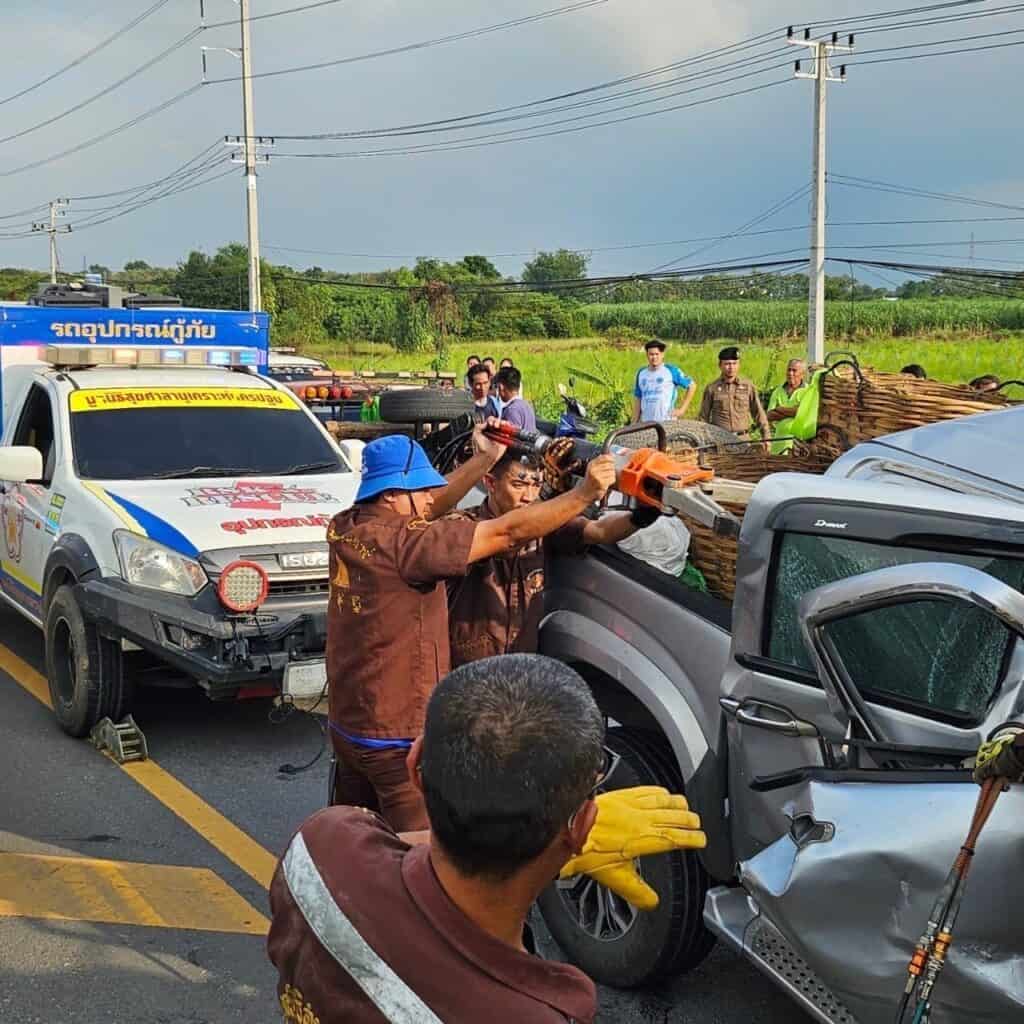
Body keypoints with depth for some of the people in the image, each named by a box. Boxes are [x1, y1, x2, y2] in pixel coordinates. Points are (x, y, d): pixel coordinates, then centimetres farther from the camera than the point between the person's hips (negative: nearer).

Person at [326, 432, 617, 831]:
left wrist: (485, 459, 13)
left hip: (346, 724, 9)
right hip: (400, 739, -9)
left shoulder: (345, 528, -1)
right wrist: (585, 492, -17)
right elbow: (508, 532, -23)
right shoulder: (398, 542, -24)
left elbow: (426, 511, 12)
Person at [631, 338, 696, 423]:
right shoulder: (641, 373, 14)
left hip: (667, 422, -5)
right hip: (646, 423, 5)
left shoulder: (671, 371, 0)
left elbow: (692, 386, 3)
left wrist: (682, 409, -1)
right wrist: (634, 423, 12)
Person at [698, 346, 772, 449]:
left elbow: (759, 413, 9)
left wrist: (766, 436, 6)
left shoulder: (748, 386, 5)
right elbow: (704, 417, 8)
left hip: (743, 440, 1)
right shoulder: (712, 388, 3)